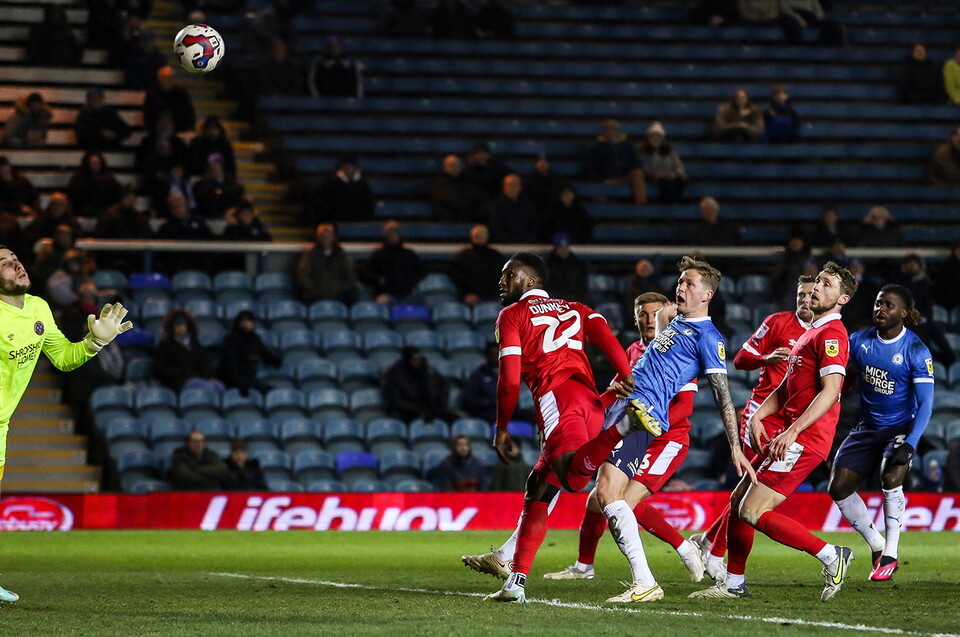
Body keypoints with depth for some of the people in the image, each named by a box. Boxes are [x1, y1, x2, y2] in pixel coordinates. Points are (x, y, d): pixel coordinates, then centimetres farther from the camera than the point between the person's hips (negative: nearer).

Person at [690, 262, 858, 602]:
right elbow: (786, 388, 24)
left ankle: (831, 555, -9)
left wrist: (794, 430, -27)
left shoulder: (831, 333, -10)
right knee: (738, 500, 14)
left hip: (805, 440, -10)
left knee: (753, 512, -15)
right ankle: (734, 583, 23)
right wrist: (758, 416, 8)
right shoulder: (810, 332, 22)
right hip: (791, 436, 10)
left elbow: (830, 391, -21)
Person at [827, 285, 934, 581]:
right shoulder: (860, 340, -3)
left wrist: (909, 444, -30)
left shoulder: (916, 351, -15)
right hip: (867, 428, 5)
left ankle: (890, 556, -17)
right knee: (838, 488, -4)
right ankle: (877, 546, 14)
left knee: (891, 477, -30)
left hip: (901, 427, -5)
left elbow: (925, 404, -19)